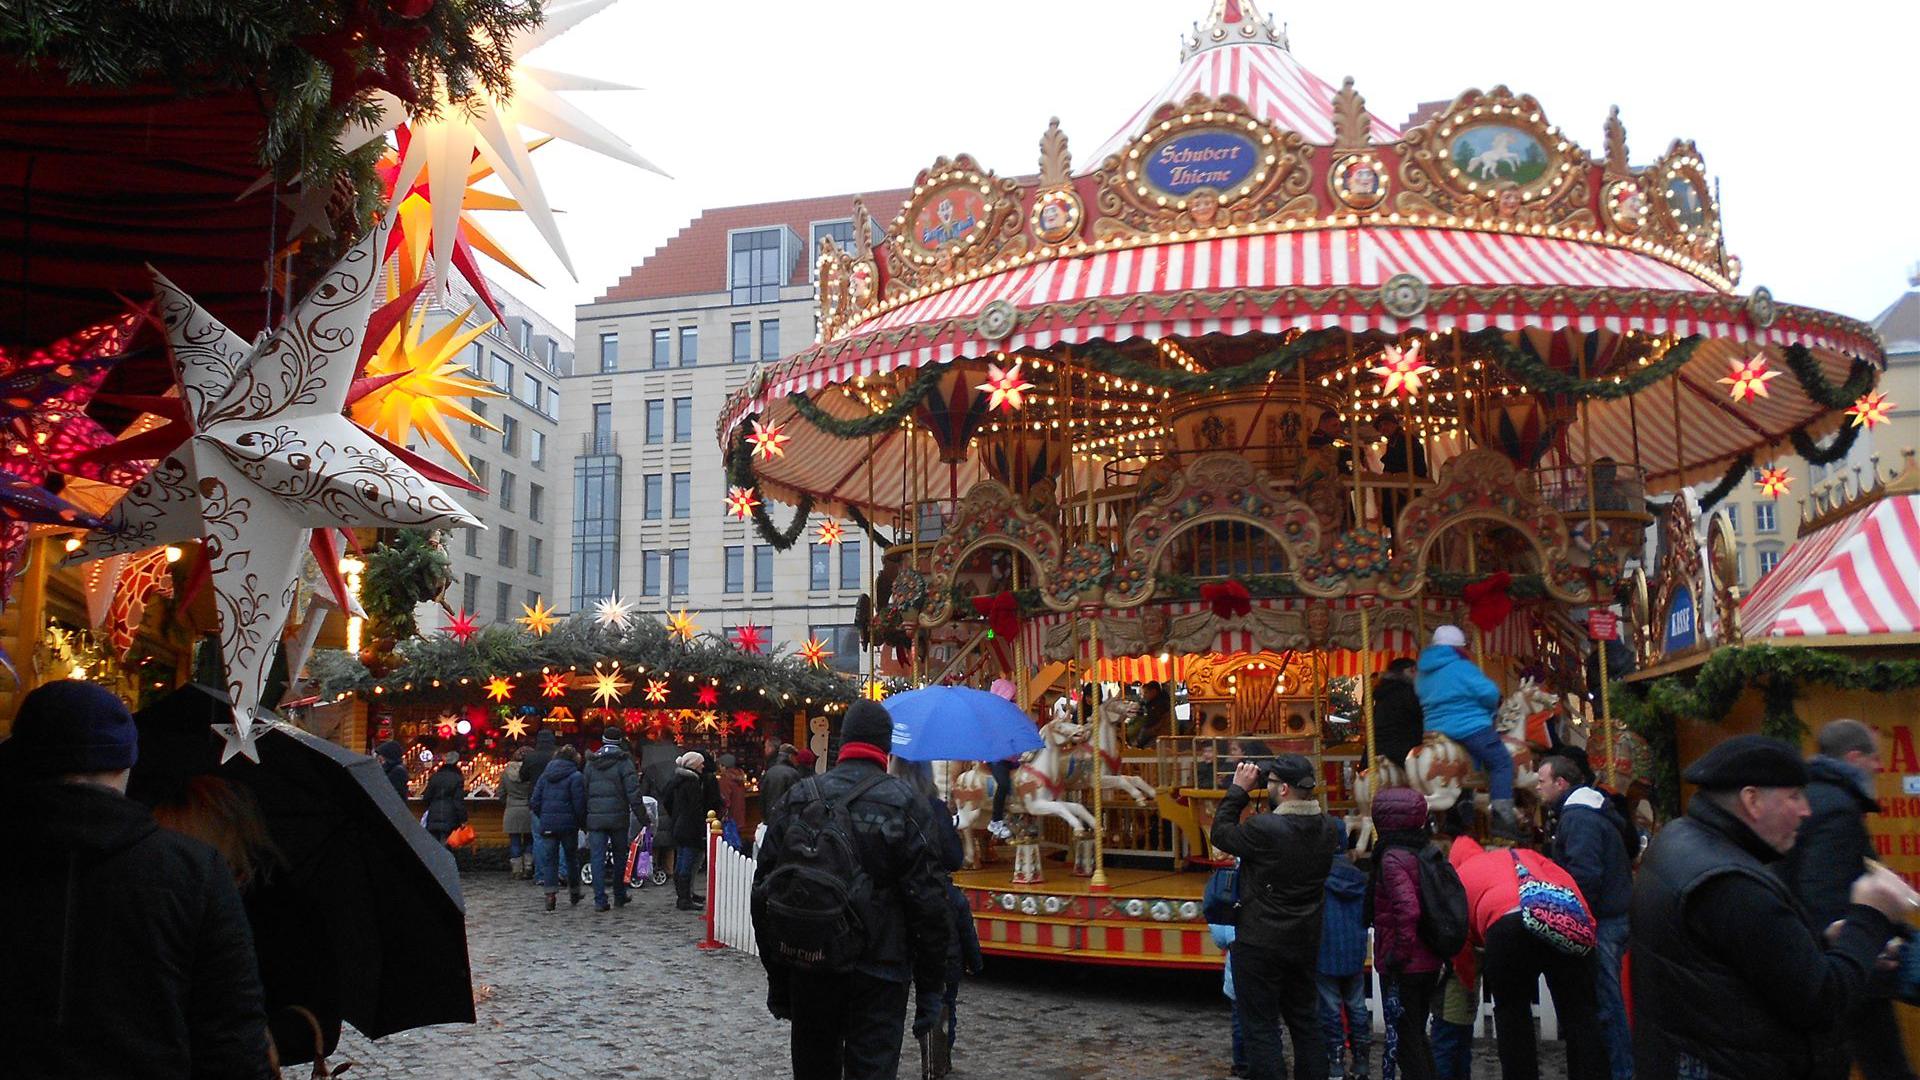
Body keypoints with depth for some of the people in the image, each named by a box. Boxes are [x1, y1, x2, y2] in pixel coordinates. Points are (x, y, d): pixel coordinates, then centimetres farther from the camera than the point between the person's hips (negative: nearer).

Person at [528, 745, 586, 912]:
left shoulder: (544, 776, 9)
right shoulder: (576, 777, -6)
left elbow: (534, 802, 7)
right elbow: (579, 805, -11)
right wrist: (583, 824, 1)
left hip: (547, 825, 3)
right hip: (568, 824, -3)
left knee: (548, 860, 6)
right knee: (571, 857, 13)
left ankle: (550, 895, -2)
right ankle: (574, 892, 23)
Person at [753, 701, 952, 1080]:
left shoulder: (798, 799, 4)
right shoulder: (906, 806, -6)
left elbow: (764, 891, 6)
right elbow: (928, 902, -10)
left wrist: (776, 977, 14)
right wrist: (931, 988, -2)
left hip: (807, 970, 4)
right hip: (877, 973, -3)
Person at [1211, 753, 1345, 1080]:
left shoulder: (1263, 829, -24)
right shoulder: (1328, 829, -4)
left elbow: (1221, 834, -10)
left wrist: (1239, 790, -4)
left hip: (1261, 946, -6)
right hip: (1306, 943, 7)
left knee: (1263, 1027, 3)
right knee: (1306, 1023, 18)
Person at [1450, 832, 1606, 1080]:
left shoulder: (1458, 876, 31)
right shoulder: (1522, 853, 40)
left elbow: (1461, 939, 23)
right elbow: (1566, 881, 22)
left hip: (1508, 923, -3)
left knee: (1512, 1014, 15)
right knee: (1578, 1012, 14)